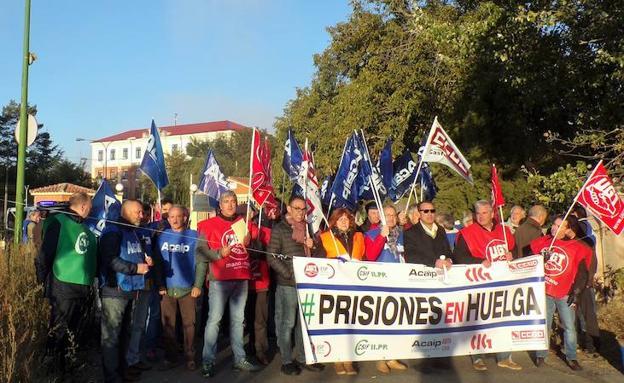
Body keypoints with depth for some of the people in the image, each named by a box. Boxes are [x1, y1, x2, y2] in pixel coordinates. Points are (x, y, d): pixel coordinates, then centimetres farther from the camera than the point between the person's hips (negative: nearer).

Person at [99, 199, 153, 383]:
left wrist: (145, 260, 9)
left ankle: (122, 367, 30)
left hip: (129, 289, 9)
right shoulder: (113, 230, -12)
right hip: (114, 289, -9)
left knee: (123, 332, 18)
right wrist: (136, 268, -21)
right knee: (111, 335, -2)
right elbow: (109, 259, -23)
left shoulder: (132, 231, 17)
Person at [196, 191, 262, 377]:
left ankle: (240, 359, 20)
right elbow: (200, 255, -5)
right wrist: (220, 253, -16)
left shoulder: (244, 223, 12)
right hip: (219, 279, -4)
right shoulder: (209, 225, 0)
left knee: (238, 319, 12)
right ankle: (208, 361, 1)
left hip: (242, 278, 5)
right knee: (214, 318, -7)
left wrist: (250, 240, 1)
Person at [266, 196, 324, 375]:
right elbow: (272, 258, -9)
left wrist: (312, 246, 2)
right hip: (287, 285, -6)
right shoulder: (279, 229, -3)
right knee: (287, 323, 2)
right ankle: (287, 361, 13)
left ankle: (303, 358, 23)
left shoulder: (307, 228, 15)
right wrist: (289, 275, -14)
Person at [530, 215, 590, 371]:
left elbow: (582, 273, -2)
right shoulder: (543, 241, 1)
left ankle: (571, 357, 20)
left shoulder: (577, 247, -5)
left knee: (569, 327, 4)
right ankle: (540, 355, 22)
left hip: (565, 294, -2)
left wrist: (576, 292, -6)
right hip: (544, 291, 2)